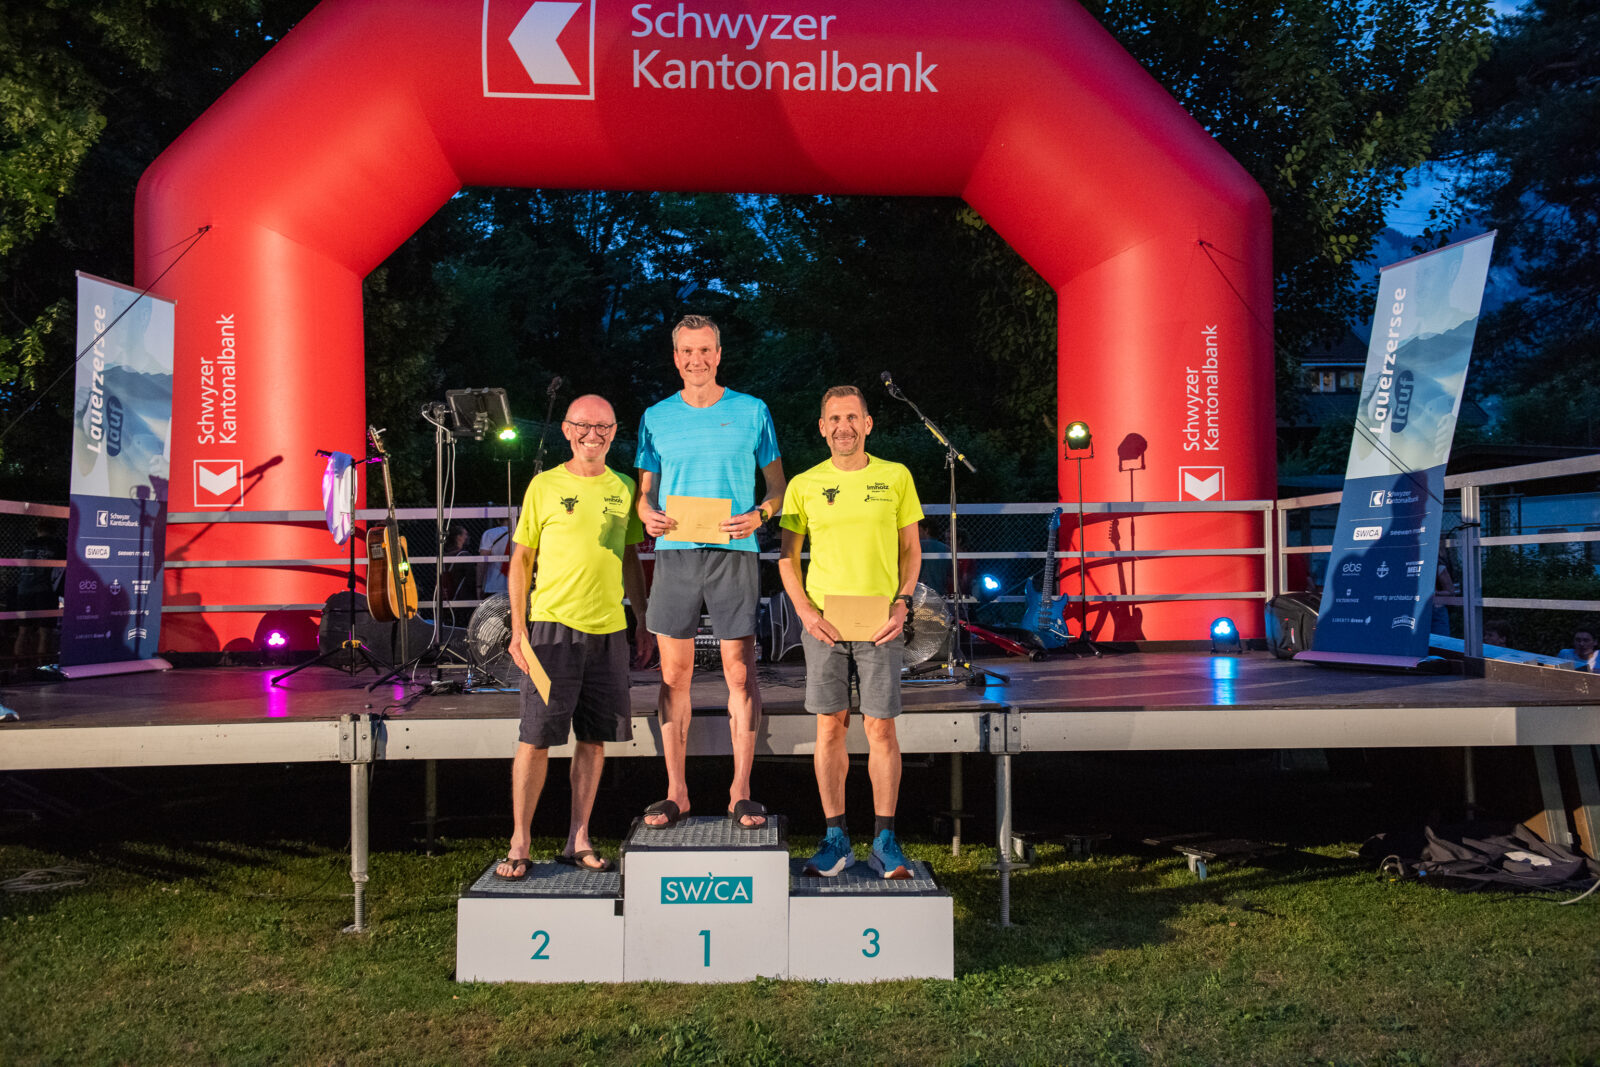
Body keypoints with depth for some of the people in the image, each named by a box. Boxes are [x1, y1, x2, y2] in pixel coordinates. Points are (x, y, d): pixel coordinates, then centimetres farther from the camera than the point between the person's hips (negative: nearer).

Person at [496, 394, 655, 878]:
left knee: (595, 737, 7)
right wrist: (518, 628, -4)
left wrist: (645, 622, 14)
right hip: (553, 625, -3)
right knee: (536, 738, -3)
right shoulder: (545, 486, 1)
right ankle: (520, 843, 10)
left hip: (609, 629, 4)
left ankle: (578, 841, 18)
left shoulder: (624, 489, 11)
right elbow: (521, 558, 3)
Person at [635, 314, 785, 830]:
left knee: (740, 672, -2)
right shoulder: (656, 417, 12)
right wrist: (648, 514, -7)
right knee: (673, 674, 3)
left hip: (733, 552, -2)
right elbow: (645, 490, 16)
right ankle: (676, 792, 12)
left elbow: (778, 484, 10)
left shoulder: (751, 412, 7)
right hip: (674, 552, 2)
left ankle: (740, 792, 7)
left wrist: (758, 515, -10)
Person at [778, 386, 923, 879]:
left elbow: (911, 550, 9)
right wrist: (806, 611, -5)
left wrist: (902, 603, -5)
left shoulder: (895, 477, 4)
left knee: (881, 727, 0)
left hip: (880, 621, -1)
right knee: (830, 727, 4)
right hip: (824, 621, 1)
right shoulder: (804, 485, 6)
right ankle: (835, 838, 14)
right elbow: (787, 557, 9)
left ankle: (885, 840, 10)